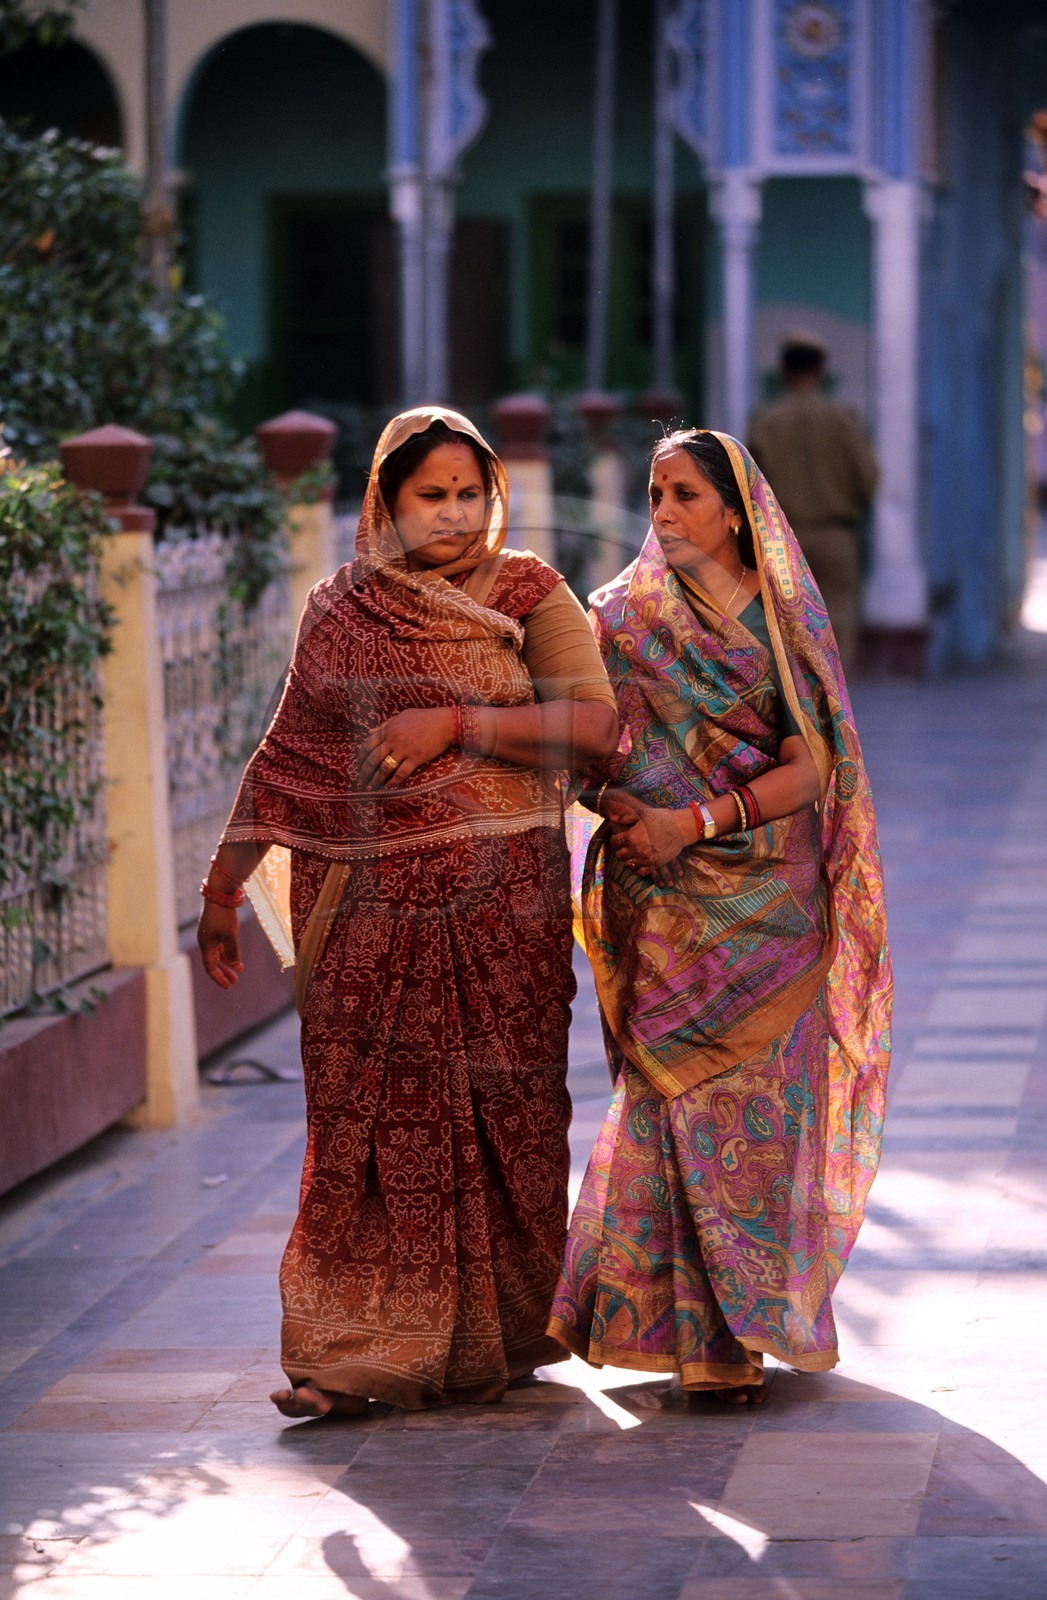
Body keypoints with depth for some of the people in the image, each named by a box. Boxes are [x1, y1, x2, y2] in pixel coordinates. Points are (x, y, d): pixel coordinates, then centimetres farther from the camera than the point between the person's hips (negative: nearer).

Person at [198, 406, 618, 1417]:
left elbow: (593, 726, -8)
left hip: (499, 897, -2)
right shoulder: (339, 611, 10)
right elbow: (285, 758, 15)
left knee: (502, 1112, 1)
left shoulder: (528, 594, 3)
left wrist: (454, 724, -15)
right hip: (368, 905, 2)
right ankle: (361, 1350, 1)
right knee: (369, 1119, -2)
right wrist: (224, 884, 12)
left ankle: (497, 1334, 14)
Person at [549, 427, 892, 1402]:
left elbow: (810, 767, -6)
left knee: (759, 1104, 0)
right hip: (662, 907, 0)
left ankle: (760, 1311, 13)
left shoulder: (787, 620, 2)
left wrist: (692, 822, -16)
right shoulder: (624, 617, 4)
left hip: (769, 897, 0)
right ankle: (706, 1336, 3)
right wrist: (620, 805, -17)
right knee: (686, 1096, -4)